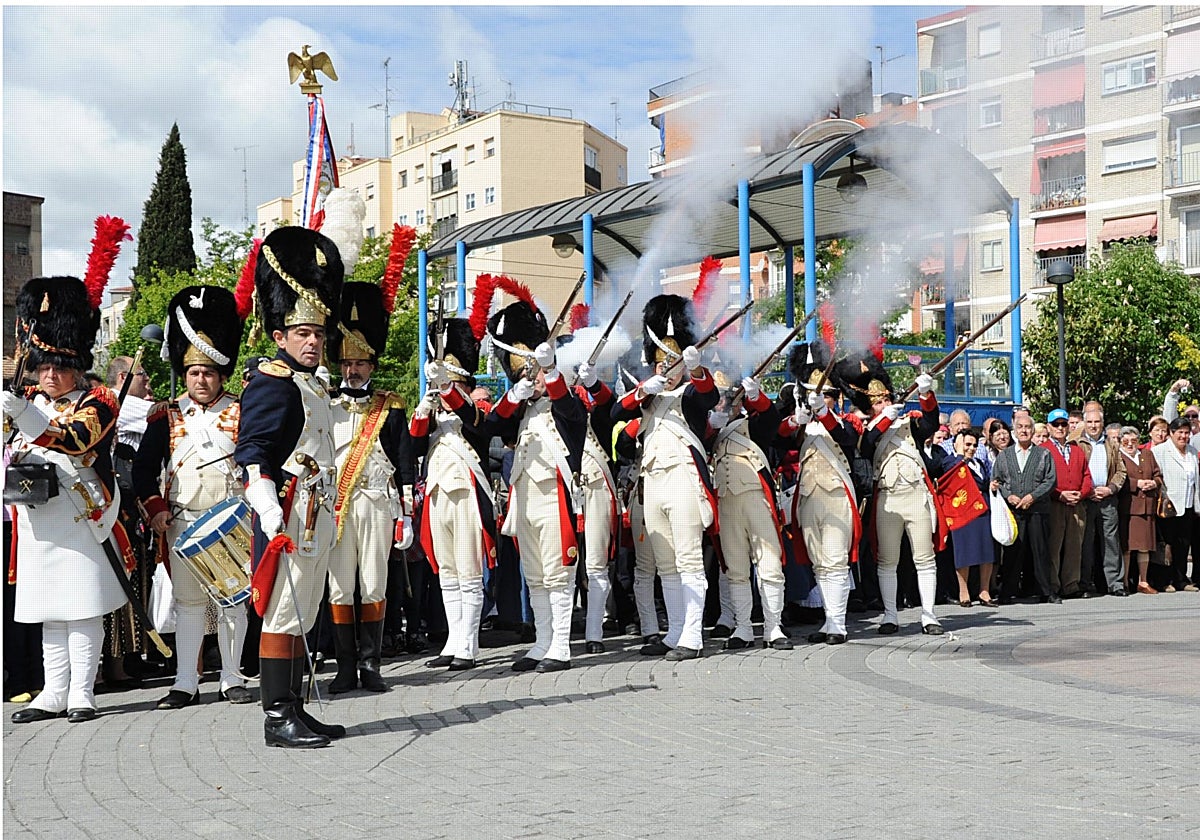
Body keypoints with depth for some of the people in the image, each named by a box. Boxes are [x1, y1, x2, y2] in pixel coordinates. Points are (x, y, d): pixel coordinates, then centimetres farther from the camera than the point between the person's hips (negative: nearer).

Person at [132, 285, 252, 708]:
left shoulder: (241, 413, 2)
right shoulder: (167, 416, 5)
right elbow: (143, 467, 6)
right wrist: (156, 509, -5)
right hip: (182, 522, 1)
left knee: (232, 600, 4)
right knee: (187, 601, 5)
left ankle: (231, 680, 12)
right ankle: (185, 683, 10)